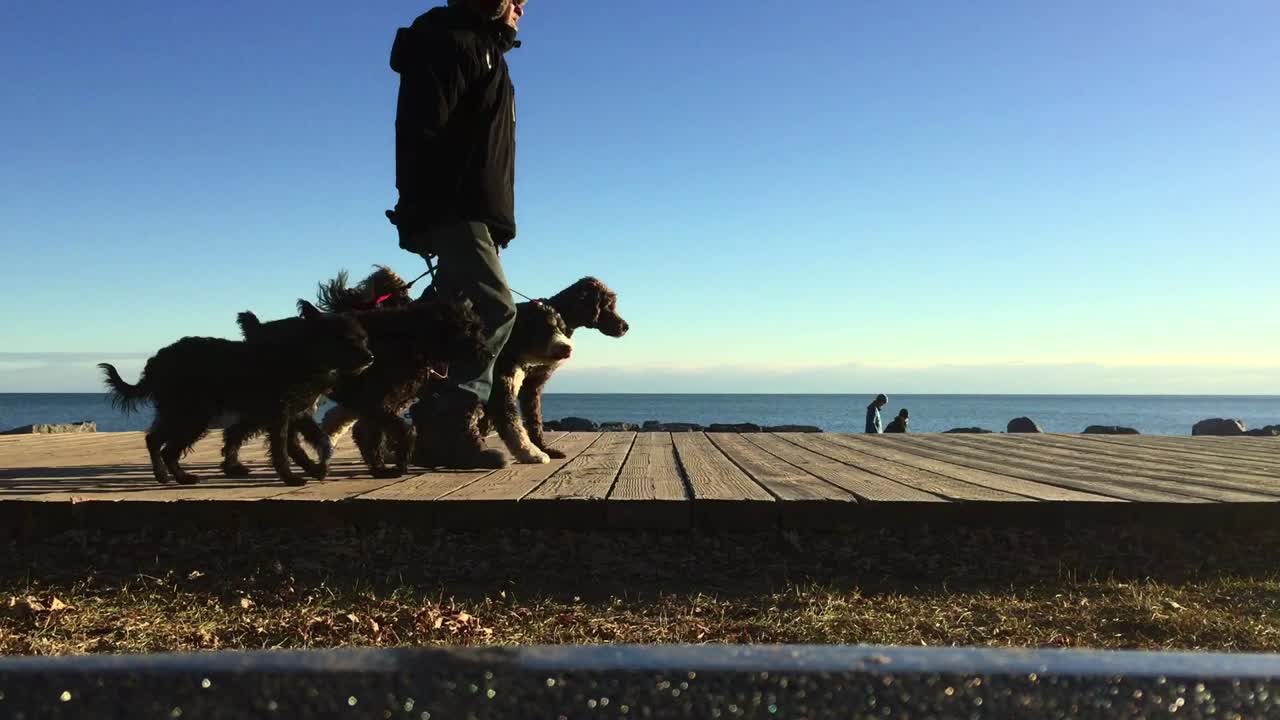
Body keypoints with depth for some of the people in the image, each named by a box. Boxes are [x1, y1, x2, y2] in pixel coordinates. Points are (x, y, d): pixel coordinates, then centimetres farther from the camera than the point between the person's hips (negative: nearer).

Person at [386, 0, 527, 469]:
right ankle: (453, 426, -21)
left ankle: (433, 431, 9)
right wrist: (420, 213, -23)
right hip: (454, 210, -10)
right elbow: (420, 131, -16)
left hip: (474, 212, 10)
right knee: (494, 308, -19)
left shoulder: (485, 50, 27)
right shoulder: (448, 40, -4)